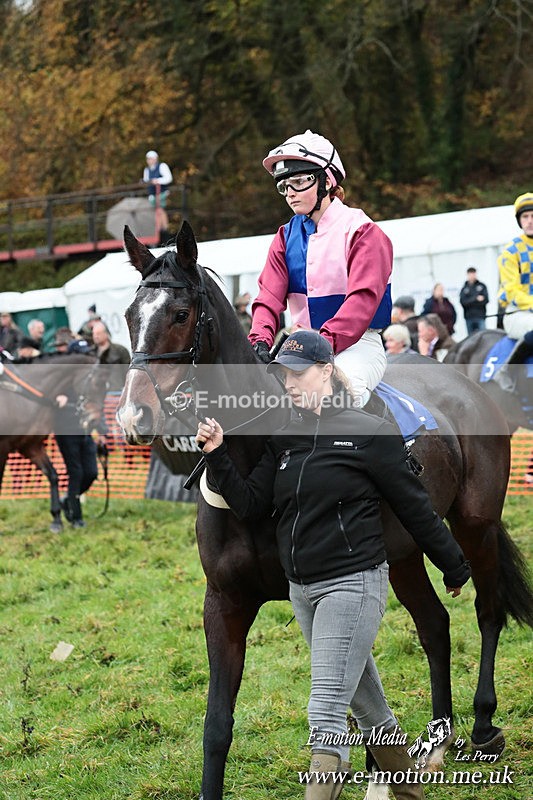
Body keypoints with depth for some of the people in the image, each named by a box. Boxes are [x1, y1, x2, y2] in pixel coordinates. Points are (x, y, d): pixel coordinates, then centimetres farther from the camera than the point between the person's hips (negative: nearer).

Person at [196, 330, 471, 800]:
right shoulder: (284, 441, 8)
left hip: (353, 583, -7)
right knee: (367, 704, 19)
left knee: (326, 707, -14)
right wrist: (217, 456, -10)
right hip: (303, 588, 7)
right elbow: (249, 505, 3)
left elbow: (415, 509, -4)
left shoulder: (370, 433, -9)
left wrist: (455, 568, 4)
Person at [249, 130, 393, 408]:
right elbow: (270, 295, 2)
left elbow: (363, 299, -16)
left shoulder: (362, 231, -4)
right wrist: (260, 341, -19)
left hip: (356, 344, -5)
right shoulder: (286, 236, 14)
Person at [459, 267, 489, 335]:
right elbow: (463, 301, -5)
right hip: (469, 317, 1)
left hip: (480, 316, -1)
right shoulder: (464, 288, 9)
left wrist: (469, 302, -12)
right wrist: (476, 299, -16)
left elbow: (485, 300, -3)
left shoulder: (482, 286, 7)